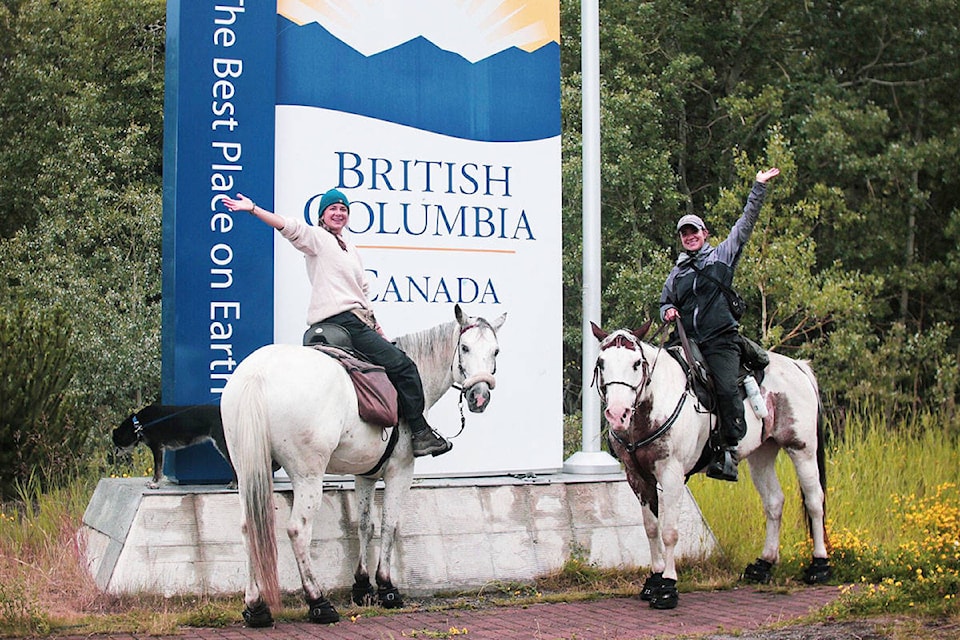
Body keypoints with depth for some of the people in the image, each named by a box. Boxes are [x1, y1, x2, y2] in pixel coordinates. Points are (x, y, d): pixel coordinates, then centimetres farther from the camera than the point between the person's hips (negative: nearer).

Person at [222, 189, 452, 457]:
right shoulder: (317, 238, 2)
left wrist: (378, 329, 23)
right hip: (339, 321, -9)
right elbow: (289, 226, -14)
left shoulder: (351, 251, 25)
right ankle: (421, 434, -10)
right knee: (403, 365, -12)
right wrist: (253, 209, -28)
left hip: (358, 320, 9)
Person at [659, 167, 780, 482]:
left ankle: (729, 451, -21)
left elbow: (746, 223, 7)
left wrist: (759, 187, 3)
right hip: (688, 342, 5)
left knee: (726, 388, -23)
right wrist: (667, 311, 8)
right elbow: (664, 302, 32)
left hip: (720, 340, -5)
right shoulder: (676, 272, 22)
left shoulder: (722, 256, 11)